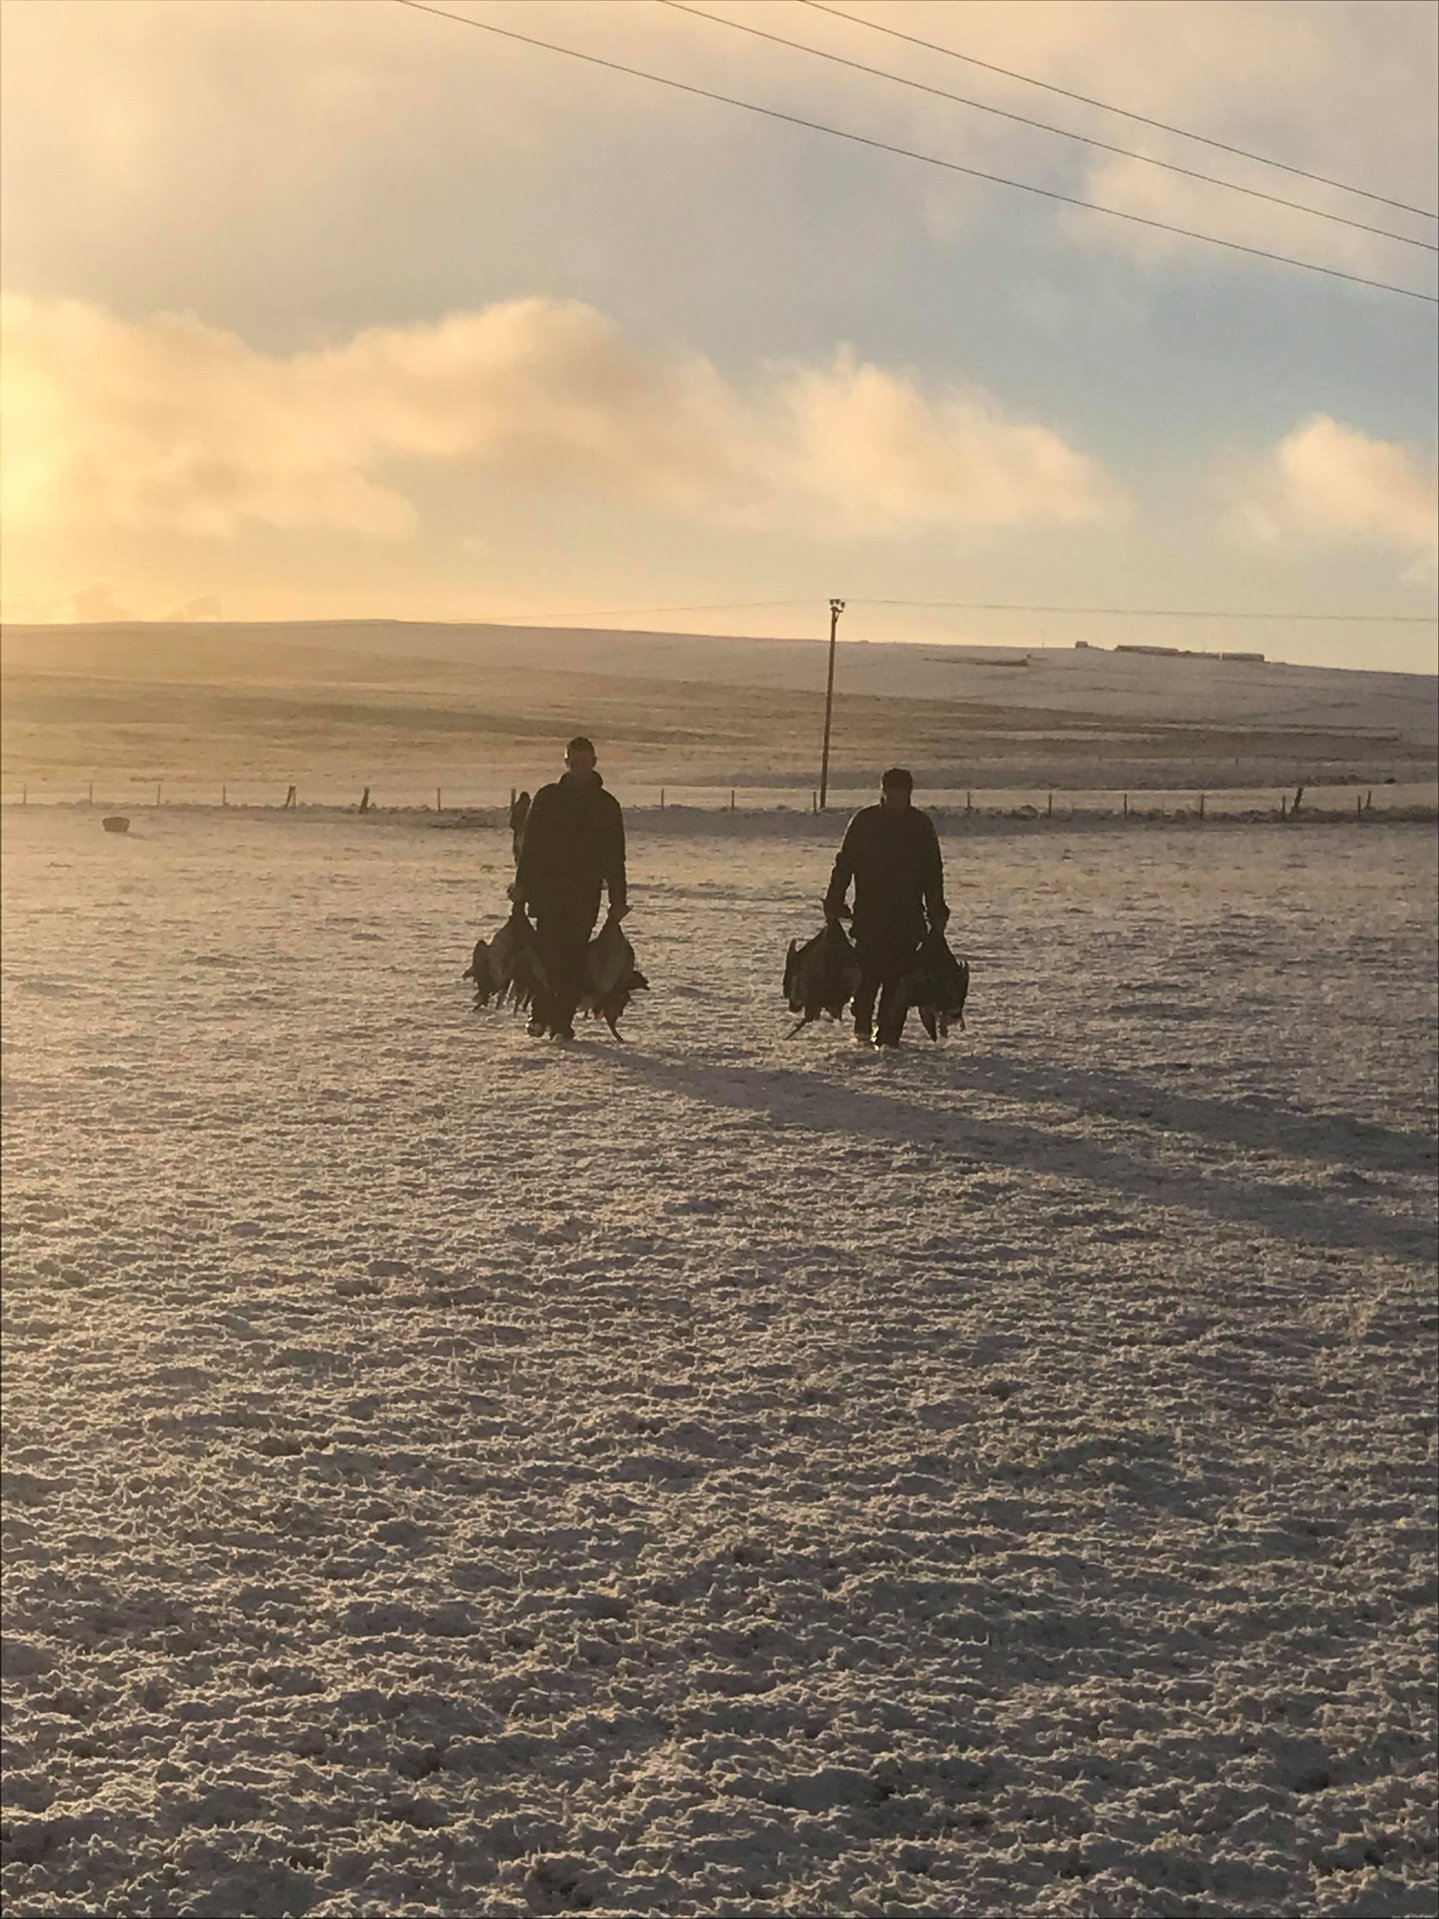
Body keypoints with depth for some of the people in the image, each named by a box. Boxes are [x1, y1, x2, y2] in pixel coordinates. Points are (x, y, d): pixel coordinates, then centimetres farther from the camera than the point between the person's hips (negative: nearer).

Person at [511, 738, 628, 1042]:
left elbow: (615, 856, 8)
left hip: (585, 894, 0)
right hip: (547, 890, 0)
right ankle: (542, 1013, 6)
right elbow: (529, 843, 7)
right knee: (546, 951, -8)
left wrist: (618, 899, 4)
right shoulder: (547, 798, 7)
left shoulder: (606, 805, 8)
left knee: (573, 957, -3)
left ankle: (563, 1022, 1)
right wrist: (522, 884, 0)